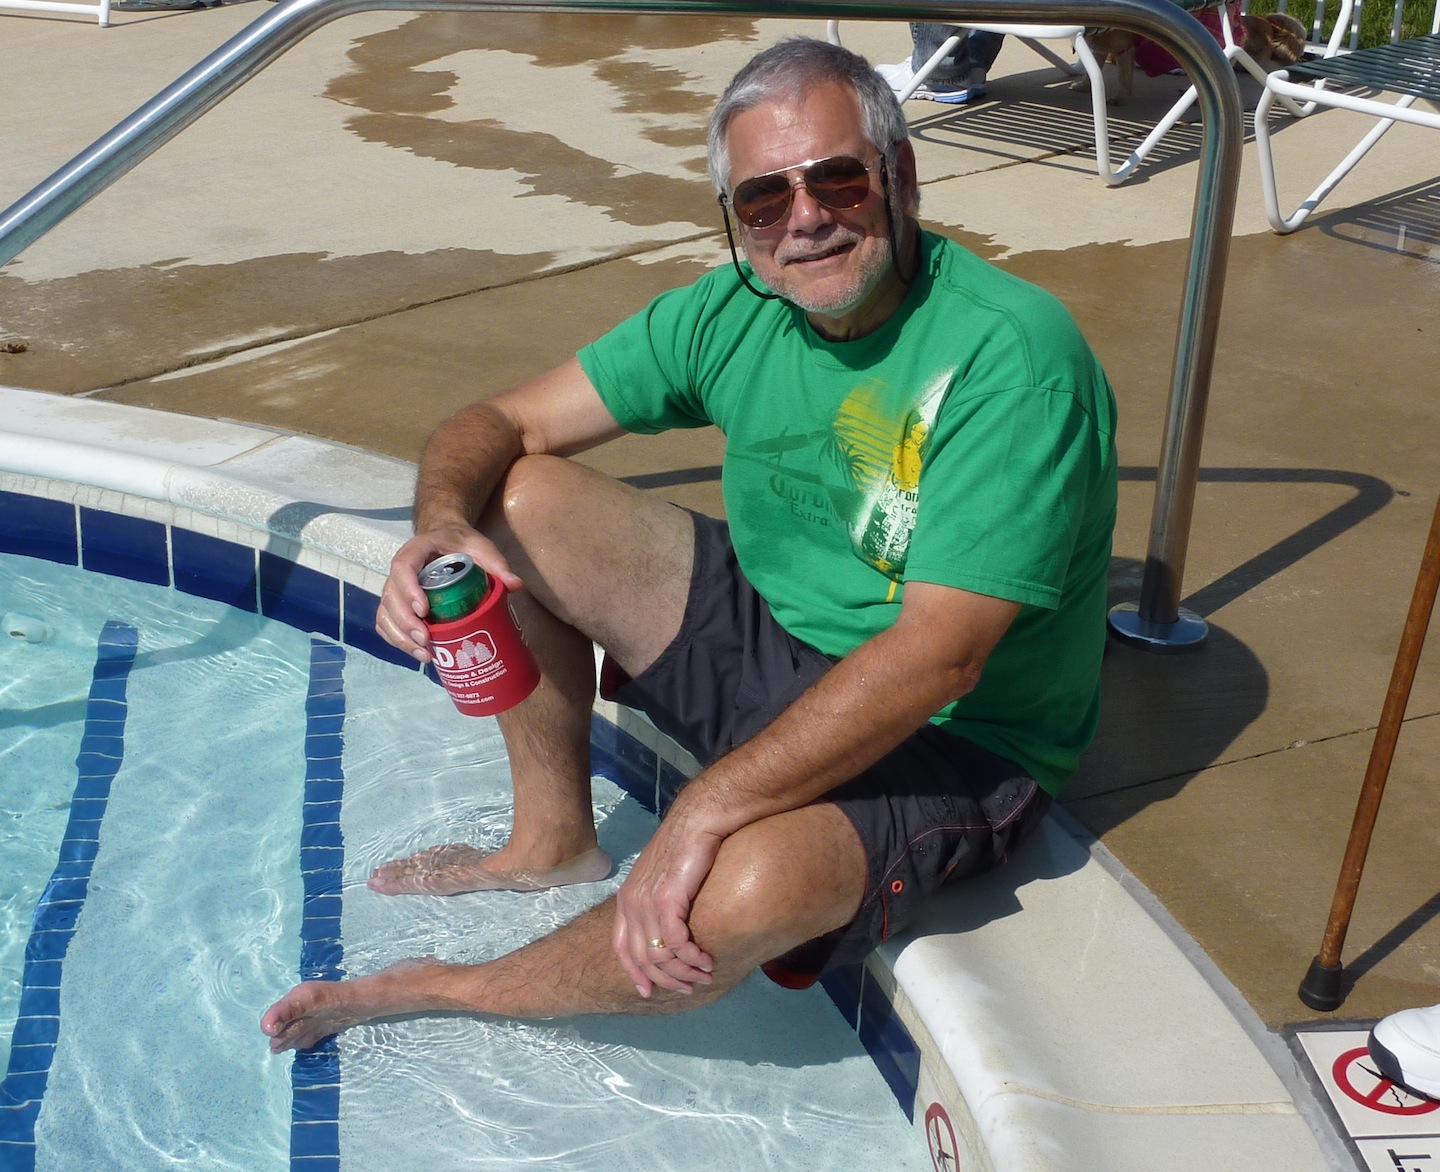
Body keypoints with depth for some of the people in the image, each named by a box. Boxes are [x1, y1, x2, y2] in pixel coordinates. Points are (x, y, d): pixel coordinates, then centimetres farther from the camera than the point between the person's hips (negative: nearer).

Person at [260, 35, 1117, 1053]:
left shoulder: (1014, 356, -25)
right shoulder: (737, 314, -5)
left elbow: (938, 657, -31)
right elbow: (503, 423, 1)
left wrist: (704, 811, -34)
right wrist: (442, 520, -23)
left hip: (950, 744, -6)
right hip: (776, 644, 6)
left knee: (744, 888, -36)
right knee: (522, 499, -4)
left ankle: (453, 989, -5)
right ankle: (556, 841, 13)